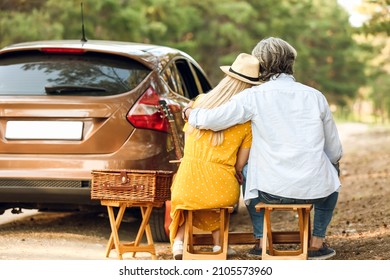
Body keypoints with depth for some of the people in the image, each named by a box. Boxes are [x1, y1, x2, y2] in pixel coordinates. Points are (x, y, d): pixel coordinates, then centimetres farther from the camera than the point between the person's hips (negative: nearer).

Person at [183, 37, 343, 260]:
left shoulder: (254, 96, -5)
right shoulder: (315, 96, 2)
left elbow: (211, 120, -9)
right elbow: (335, 152, 8)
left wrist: (191, 113, 14)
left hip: (272, 191, -1)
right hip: (315, 190, 1)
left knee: (247, 171, 33)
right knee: (332, 173, 36)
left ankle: (261, 240, 31)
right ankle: (317, 242, 30)